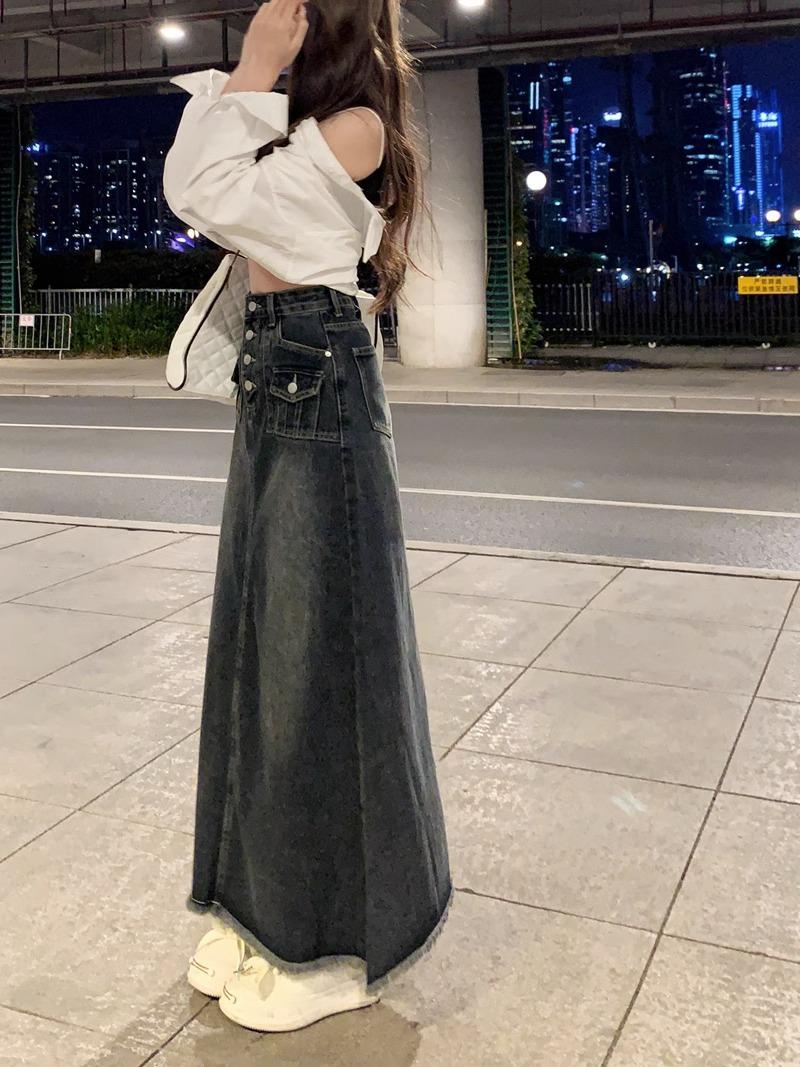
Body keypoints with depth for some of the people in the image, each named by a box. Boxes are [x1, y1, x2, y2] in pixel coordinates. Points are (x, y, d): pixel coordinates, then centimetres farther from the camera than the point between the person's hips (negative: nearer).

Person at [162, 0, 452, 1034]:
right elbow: (192, 188, 15)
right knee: (264, 632, 12)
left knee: (318, 640, -4)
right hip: (274, 379, 10)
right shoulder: (301, 128, 19)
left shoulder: (355, 125, -9)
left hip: (316, 381, -10)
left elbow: (211, 195, -16)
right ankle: (271, 902, 28)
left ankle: (339, 941, 13)